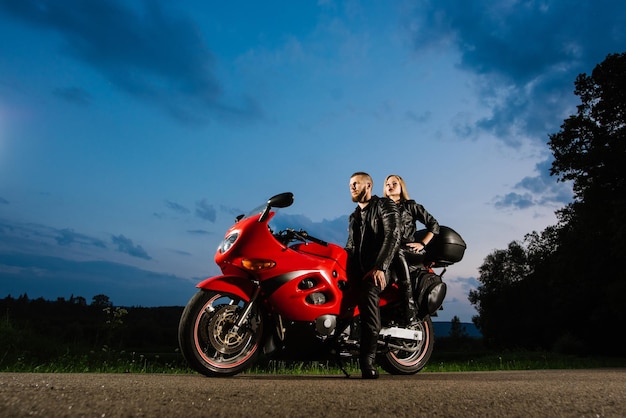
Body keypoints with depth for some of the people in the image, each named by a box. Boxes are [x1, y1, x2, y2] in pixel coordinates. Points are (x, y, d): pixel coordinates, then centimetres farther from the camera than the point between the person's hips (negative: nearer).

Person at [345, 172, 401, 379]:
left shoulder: (385, 206, 6)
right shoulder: (353, 217, 30)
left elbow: (392, 237, -8)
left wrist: (380, 267, -21)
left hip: (378, 268, -7)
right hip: (357, 268, 8)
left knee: (368, 294, -32)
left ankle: (367, 360, -34)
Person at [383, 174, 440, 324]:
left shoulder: (410, 205, 14)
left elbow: (433, 224, 10)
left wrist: (422, 244, -2)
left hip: (410, 251, -2)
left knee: (396, 254, -37)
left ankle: (410, 305, -40)